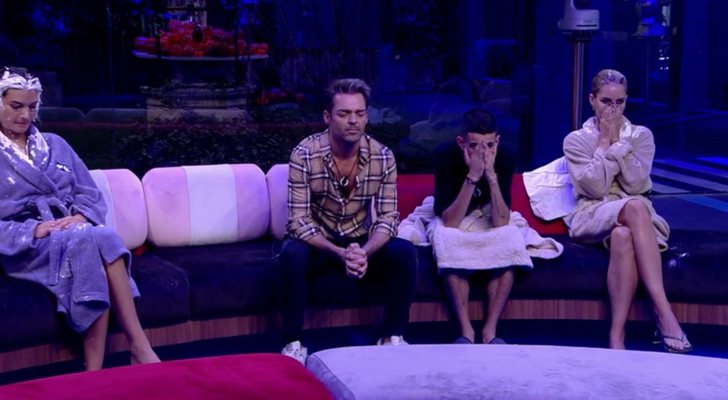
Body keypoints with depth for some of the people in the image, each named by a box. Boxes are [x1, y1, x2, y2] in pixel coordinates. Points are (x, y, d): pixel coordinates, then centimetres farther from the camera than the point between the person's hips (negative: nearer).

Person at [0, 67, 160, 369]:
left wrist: (82, 216, -8)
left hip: (74, 234, 4)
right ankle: (139, 347, -37)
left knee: (100, 238, -35)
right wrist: (33, 230, -18)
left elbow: (90, 193, 16)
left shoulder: (55, 145, 20)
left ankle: (95, 370, -39)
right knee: (91, 240, -35)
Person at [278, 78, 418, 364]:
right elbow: (298, 220, -21)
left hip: (362, 243, 2)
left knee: (404, 252, -24)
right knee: (291, 254, -35)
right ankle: (293, 343, -21)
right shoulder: (305, 154, -19)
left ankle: (392, 337, -9)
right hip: (317, 242, -2)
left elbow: (388, 217, -11)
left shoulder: (383, 156, -11)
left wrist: (365, 252, -32)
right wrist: (339, 253, -36)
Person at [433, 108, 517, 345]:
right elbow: (450, 223, -31)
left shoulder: (505, 158, -21)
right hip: (453, 222, -1)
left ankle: (490, 330, -20)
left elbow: (501, 224, -27)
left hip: (489, 222, 2)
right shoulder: (445, 156, -26)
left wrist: (491, 174, -37)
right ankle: (465, 330, -22)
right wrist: (472, 176, -40)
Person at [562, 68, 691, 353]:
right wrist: (605, 142, -5)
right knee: (635, 207, -39)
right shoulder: (576, 140, 7)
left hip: (633, 217, 2)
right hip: (593, 218, -2)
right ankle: (663, 313, -44)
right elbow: (594, 188, -8)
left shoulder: (641, 135, 12)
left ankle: (617, 335, -42)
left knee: (623, 236, -40)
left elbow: (636, 184, -6)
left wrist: (618, 141, -6)